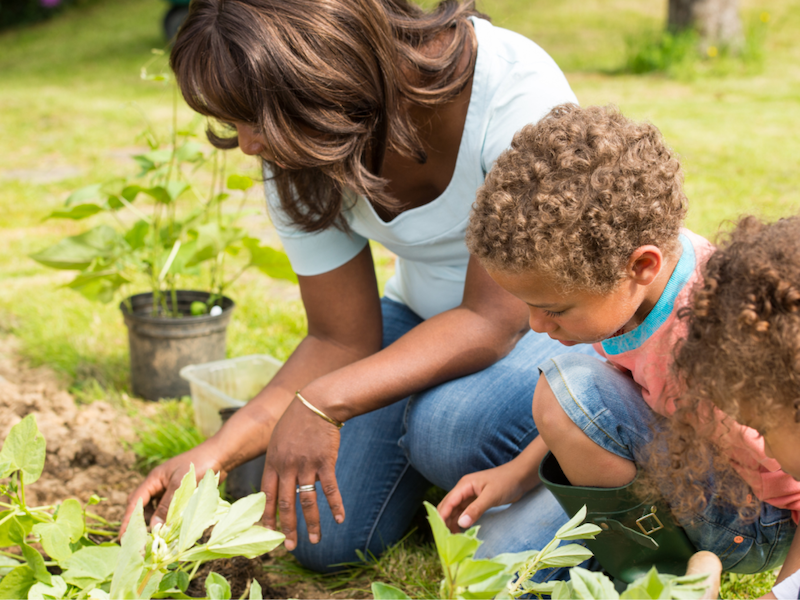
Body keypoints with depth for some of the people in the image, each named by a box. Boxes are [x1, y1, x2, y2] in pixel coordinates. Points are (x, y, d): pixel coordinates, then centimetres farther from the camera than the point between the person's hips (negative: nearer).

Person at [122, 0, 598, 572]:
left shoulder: (514, 90, -31)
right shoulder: (295, 163, -14)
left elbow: (493, 320, -30)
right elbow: (343, 340, -9)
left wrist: (324, 402, -40)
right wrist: (217, 452, -22)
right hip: (426, 318, 5)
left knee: (450, 424, -35)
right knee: (319, 536, -8)